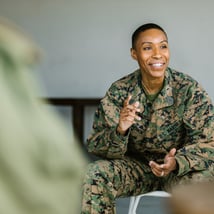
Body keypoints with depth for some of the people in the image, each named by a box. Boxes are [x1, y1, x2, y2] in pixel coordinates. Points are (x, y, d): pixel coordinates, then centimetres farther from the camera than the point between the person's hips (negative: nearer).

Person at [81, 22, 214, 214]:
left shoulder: (189, 89, -14)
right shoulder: (119, 91, -10)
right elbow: (95, 147, -12)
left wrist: (176, 162, -37)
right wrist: (119, 131, -35)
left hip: (181, 169, -1)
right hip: (136, 166, 2)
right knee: (95, 175, -26)